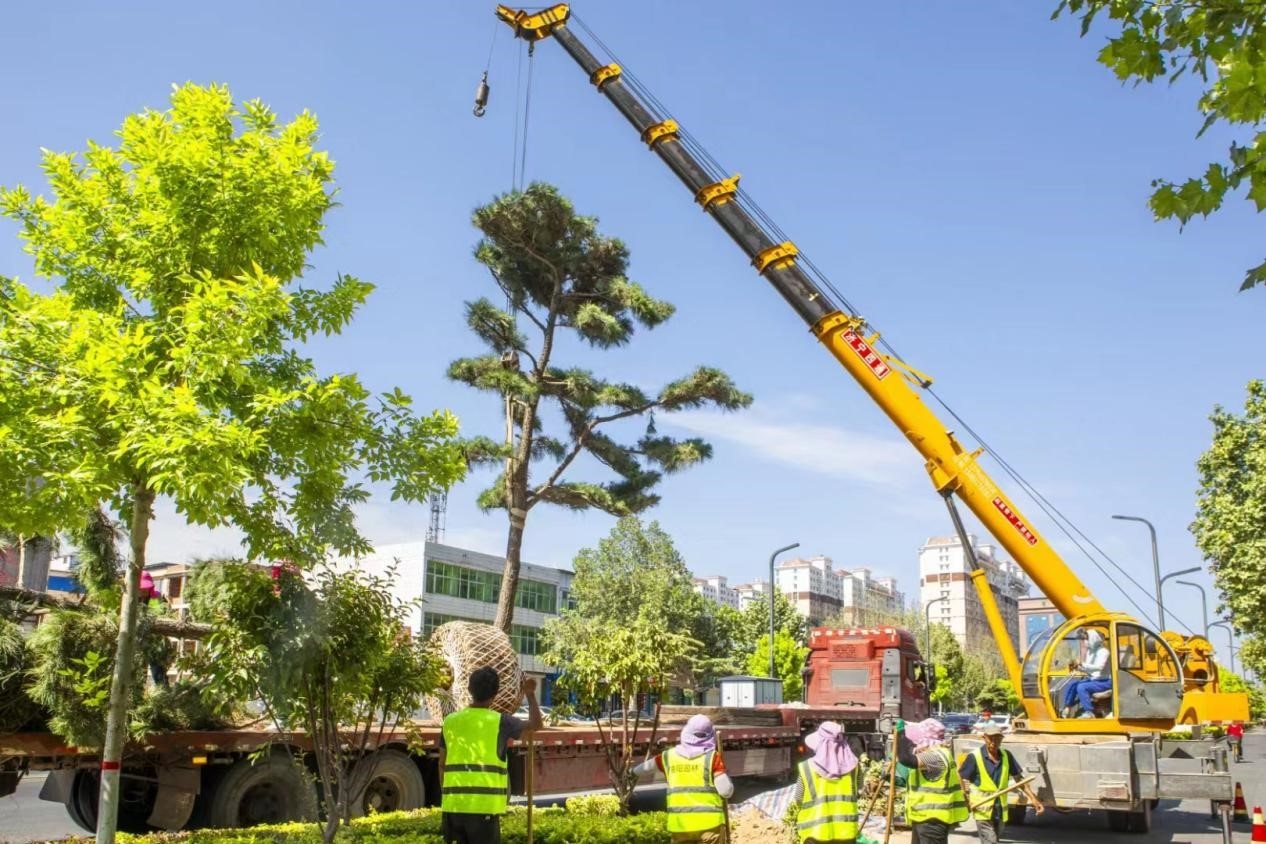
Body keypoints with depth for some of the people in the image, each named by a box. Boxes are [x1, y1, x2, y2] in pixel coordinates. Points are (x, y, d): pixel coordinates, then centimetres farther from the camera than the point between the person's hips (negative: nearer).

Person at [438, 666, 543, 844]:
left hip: (454, 805, 5)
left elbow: (442, 765, 15)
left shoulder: (450, 721, 9)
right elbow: (536, 724, 10)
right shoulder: (498, 721, -3)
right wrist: (530, 694, 23)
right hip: (484, 806, -5)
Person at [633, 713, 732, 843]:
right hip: (710, 823, -3)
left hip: (680, 824, 3)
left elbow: (647, 766, 27)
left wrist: (634, 771, 49)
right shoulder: (712, 757, -6)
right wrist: (724, 774, 12)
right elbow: (726, 791, -10)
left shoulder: (670, 756, 7)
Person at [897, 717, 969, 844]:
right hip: (926, 816, 11)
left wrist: (901, 733, -24)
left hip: (933, 817, -11)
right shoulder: (931, 753, 15)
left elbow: (906, 759, -34)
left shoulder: (936, 756, -22)